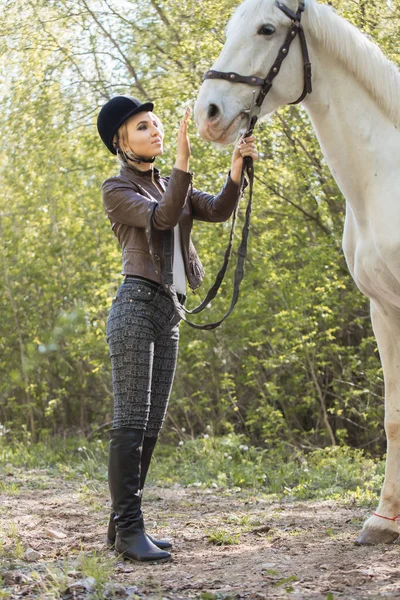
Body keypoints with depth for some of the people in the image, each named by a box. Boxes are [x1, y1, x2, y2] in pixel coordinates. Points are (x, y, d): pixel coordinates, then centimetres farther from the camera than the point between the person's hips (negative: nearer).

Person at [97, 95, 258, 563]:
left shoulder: (170, 186, 20)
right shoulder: (117, 190, 0)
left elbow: (218, 211, 4)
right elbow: (161, 218, -17)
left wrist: (237, 167, -12)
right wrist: (183, 162, -27)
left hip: (168, 313, 8)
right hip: (136, 304, -8)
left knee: (151, 425, 6)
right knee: (131, 422, -13)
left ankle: (122, 525, 10)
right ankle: (129, 529, -14)